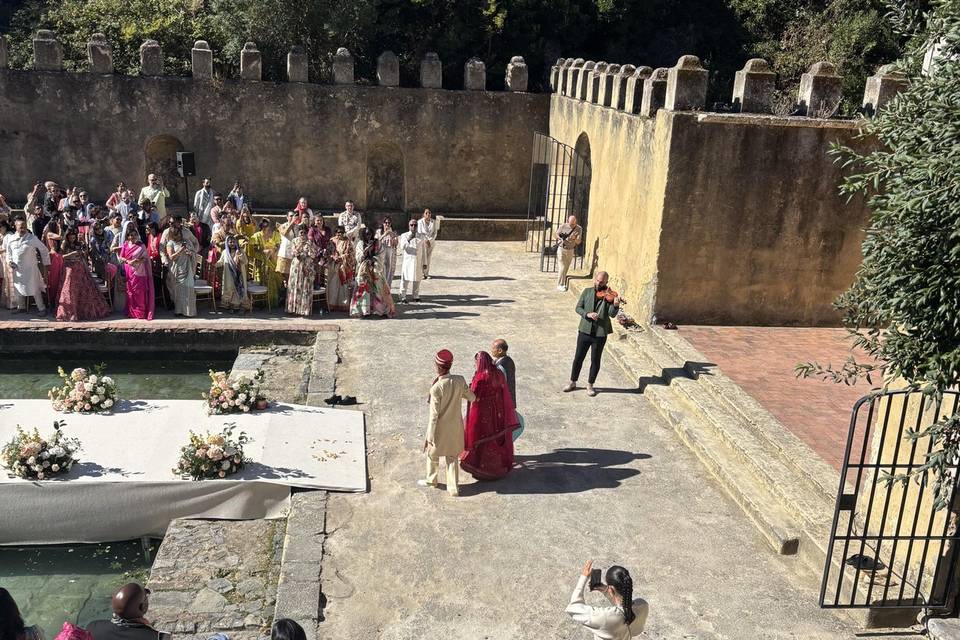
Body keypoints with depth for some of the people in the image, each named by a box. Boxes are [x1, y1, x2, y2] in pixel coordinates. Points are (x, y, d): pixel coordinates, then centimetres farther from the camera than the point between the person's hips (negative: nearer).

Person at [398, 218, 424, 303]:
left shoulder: (420, 236, 11)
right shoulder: (404, 236, 2)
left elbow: (423, 250, 12)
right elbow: (402, 247, -11)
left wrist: (424, 263, 10)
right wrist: (408, 239, -22)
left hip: (418, 261, 3)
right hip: (407, 261, -3)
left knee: (417, 279, 7)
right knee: (405, 279, -5)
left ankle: (416, 296, 19)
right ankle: (403, 297, 2)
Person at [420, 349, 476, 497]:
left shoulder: (436, 388, -27)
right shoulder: (460, 381, -14)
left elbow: (434, 415, -21)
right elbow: (472, 398, 1)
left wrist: (430, 436, -11)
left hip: (440, 428, -4)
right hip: (455, 426, 4)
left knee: (432, 454, 22)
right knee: (452, 457, 19)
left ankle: (431, 480, 43)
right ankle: (453, 488, 25)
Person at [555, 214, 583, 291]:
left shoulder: (579, 229, -8)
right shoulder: (563, 226, -11)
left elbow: (578, 242, -8)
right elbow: (557, 234, 4)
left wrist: (574, 238, -30)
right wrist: (560, 238, -18)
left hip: (571, 250, 3)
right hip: (562, 249, -3)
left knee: (566, 268, 10)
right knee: (562, 267, -8)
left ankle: (563, 283, 23)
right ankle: (560, 285, -3)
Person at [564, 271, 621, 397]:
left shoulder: (609, 296, -4)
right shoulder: (587, 292, 3)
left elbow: (612, 314, -14)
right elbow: (578, 308, 0)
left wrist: (615, 305, -34)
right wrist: (587, 314, -19)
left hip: (600, 333, -2)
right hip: (585, 330, 2)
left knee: (595, 360, 8)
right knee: (578, 358, 10)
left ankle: (590, 385, 24)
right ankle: (572, 383, 25)